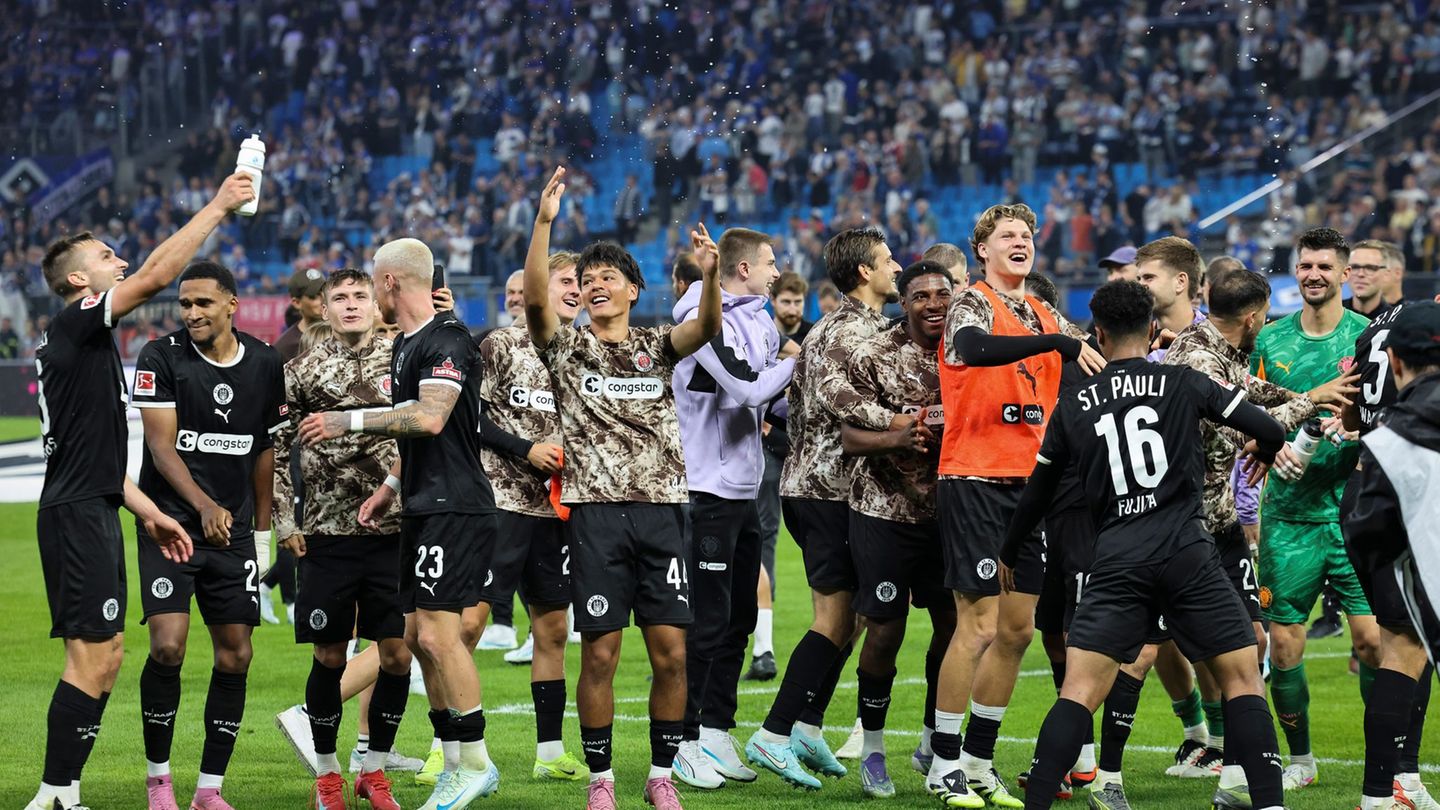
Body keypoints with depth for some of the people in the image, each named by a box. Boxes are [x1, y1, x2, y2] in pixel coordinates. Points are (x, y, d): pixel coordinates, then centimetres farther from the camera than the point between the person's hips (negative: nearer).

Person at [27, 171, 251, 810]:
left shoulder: (85, 341, 22)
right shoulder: (76, 325, -8)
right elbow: (156, 275, -19)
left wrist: (148, 513, 22)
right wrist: (216, 208, -13)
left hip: (91, 514, 10)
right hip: (78, 517, -10)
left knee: (105, 656, 10)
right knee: (92, 660, -13)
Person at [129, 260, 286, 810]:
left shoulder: (264, 364, 4)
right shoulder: (161, 359, -7)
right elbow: (162, 447, -13)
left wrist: (261, 530, 14)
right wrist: (205, 506, -26)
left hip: (234, 531, 4)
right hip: (169, 524, -4)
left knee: (235, 656, 1)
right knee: (167, 646, -16)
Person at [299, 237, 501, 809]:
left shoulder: (446, 340, -13)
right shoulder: (405, 346, 18)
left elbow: (430, 419, -25)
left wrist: (350, 421, -21)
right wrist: (389, 488, 24)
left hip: (454, 509, -10)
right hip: (424, 509, 10)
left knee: (438, 633, -13)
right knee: (419, 637, 9)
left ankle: (476, 762, -6)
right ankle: (455, 761, 15)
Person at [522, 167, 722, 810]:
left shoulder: (656, 347, 13)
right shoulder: (567, 348, 8)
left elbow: (706, 327, -6)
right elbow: (536, 300, -10)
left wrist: (709, 274, -28)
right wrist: (544, 222, -23)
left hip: (661, 510, 2)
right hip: (596, 511, -2)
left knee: (671, 652, -1)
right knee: (600, 654, -3)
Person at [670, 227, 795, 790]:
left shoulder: (759, 322, 15)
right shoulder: (704, 321, -14)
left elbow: (771, 400, 21)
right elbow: (747, 389, -22)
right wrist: (789, 363, -7)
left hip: (745, 489, 9)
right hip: (708, 489, -9)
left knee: (738, 617, 12)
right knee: (707, 621, -7)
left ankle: (716, 733, 20)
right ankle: (685, 742, 0)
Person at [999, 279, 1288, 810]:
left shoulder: (1074, 405, 11)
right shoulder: (1185, 384, 5)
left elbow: (1037, 491, 21)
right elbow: (1270, 432, 4)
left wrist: (1009, 555, 37)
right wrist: (1263, 454, 29)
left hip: (1116, 560, 1)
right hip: (1186, 552, -1)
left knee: (1079, 690, -1)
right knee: (1242, 677, 8)